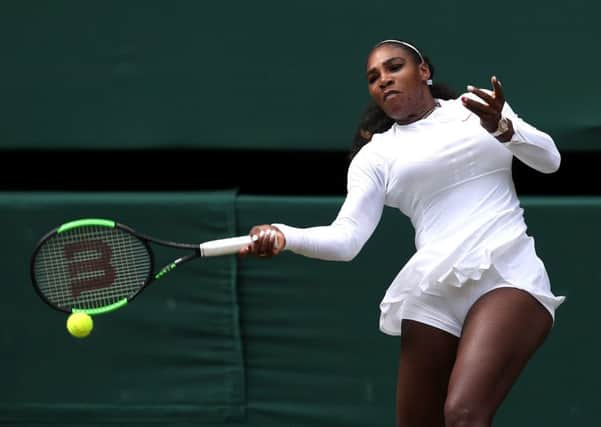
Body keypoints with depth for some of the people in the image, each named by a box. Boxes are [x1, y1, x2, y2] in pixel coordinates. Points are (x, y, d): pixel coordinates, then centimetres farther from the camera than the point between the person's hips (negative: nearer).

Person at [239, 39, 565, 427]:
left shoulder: (478, 105, 15)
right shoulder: (376, 155, 12)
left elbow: (549, 159, 8)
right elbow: (346, 237, 0)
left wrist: (501, 127, -11)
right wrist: (283, 236, -19)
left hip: (506, 276, -2)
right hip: (433, 292, 3)